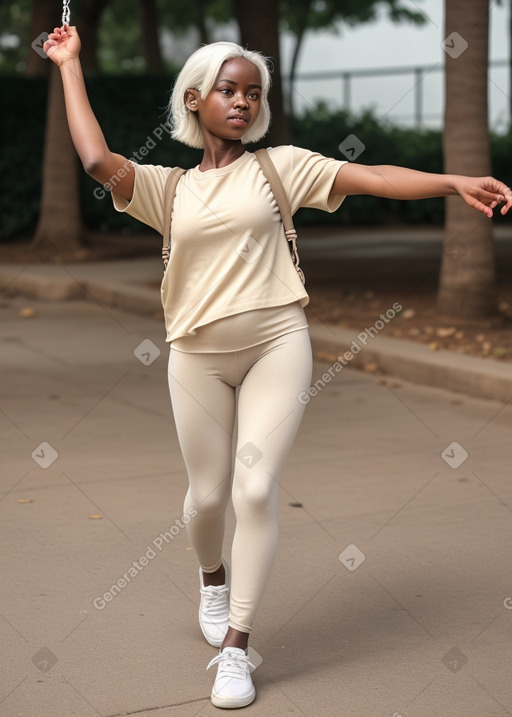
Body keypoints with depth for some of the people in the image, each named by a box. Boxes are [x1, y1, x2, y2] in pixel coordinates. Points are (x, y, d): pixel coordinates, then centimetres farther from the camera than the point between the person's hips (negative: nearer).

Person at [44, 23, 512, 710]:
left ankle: (236, 645, 2)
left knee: (256, 490, -9)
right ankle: (214, 575, 44)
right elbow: (96, 158, -7)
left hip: (276, 344, -1)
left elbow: (373, 178, -5)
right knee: (208, 494, 9)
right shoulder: (167, 187, 9)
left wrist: (456, 182, -18)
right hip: (198, 357, 2)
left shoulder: (280, 165, 5)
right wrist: (70, 65, 3)